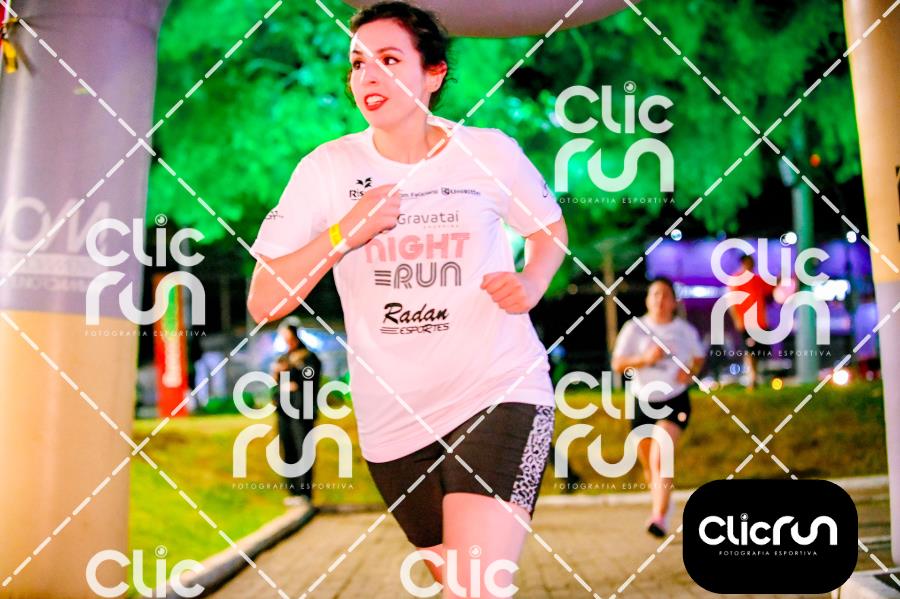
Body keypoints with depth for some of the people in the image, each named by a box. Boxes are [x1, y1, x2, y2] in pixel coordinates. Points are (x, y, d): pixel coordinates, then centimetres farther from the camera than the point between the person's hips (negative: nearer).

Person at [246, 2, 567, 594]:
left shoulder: (490, 152, -2)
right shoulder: (327, 169, -2)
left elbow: (550, 226, 18)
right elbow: (264, 301, -4)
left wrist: (532, 283, -4)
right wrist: (345, 231, -17)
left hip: (500, 393, -2)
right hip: (394, 421, 2)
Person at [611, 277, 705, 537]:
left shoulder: (685, 330, 2)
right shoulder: (635, 328, -1)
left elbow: (699, 358, 18)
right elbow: (617, 364, -5)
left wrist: (691, 372, -3)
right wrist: (645, 359, -21)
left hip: (675, 401, -2)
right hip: (643, 401, 2)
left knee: (660, 457, -20)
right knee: (648, 464, 13)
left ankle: (660, 517, -24)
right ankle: (662, 504, 40)